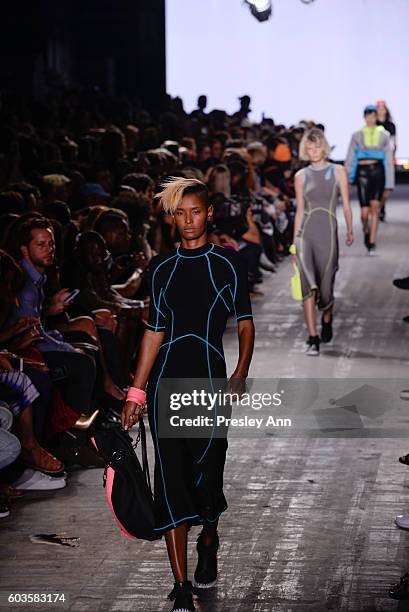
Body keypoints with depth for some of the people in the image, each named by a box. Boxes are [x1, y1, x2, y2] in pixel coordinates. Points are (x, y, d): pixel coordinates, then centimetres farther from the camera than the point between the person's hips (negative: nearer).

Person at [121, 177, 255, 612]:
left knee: (205, 473, 1)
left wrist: (240, 374, -11)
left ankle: (208, 542, 36)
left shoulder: (227, 263, 4)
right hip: (165, 380, 2)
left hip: (209, 379, -2)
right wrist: (137, 391, 10)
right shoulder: (162, 267, 11)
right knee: (170, 479, -5)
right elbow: (155, 331, 13)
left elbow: (245, 323, 4)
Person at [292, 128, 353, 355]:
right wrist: (294, 242, 13)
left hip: (328, 234, -1)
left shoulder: (338, 172, 5)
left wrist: (350, 231, 5)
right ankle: (312, 338, -13)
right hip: (305, 234, 1)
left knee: (325, 288, 4)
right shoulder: (301, 176, 10)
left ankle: (327, 319, 39)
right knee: (309, 286, -15)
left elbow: (346, 206, 8)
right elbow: (299, 210, 14)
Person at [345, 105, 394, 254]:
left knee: (374, 207, -8)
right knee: (364, 211, -6)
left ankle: (372, 243, -3)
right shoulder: (357, 135, 9)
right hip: (363, 171, 0)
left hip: (378, 171, 0)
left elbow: (389, 159, 9)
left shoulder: (384, 135, 10)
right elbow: (349, 158, 8)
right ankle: (366, 232, 25)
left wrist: (390, 183, 5)